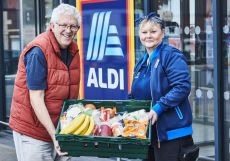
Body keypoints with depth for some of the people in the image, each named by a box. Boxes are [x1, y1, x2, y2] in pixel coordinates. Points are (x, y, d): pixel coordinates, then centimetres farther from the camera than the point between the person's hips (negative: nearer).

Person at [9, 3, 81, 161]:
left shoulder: (73, 49, 5)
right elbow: (36, 98, -21)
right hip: (33, 131, -7)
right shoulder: (38, 51, -17)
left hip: (61, 126, 7)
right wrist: (53, 134, -25)